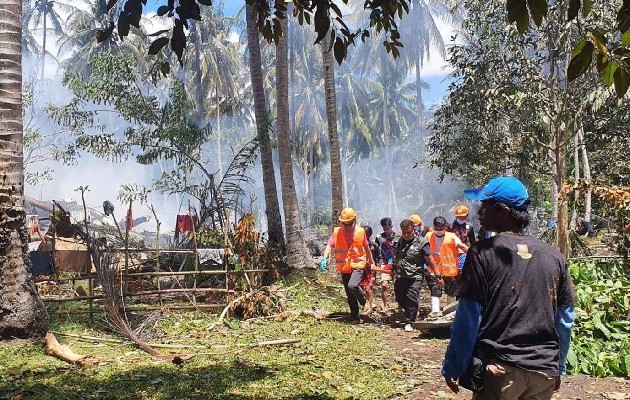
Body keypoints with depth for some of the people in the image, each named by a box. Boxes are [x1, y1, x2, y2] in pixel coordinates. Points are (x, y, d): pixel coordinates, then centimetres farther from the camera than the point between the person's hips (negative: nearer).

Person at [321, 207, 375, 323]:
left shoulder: (360, 232, -2)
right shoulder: (337, 232, -2)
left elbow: (367, 248, 11)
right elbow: (329, 245, -7)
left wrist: (371, 262, 18)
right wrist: (324, 258, -24)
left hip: (358, 265, -3)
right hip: (344, 267, 3)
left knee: (352, 285, -27)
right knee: (350, 296, 9)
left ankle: (365, 303, -2)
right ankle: (355, 318, 22)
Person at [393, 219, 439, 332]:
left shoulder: (420, 242, -7)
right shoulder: (400, 241, 10)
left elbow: (430, 260, -9)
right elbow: (394, 256, 26)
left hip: (414, 277, -5)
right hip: (400, 277, 6)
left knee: (411, 299, -12)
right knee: (400, 299, 9)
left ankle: (409, 322, 0)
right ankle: (413, 313, 34)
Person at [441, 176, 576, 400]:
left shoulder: (483, 252, -10)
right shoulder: (554, 257, 3)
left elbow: (468, 317, -10)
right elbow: (565, 319, 8)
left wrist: (453, 368, -2)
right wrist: (557, 367, 19)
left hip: (499, 369, -4)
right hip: (545, 371, 4)